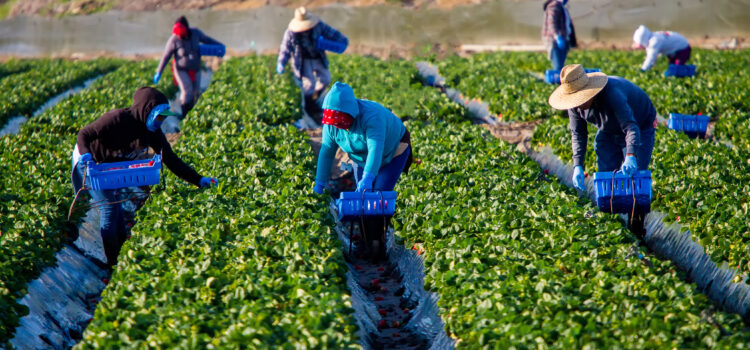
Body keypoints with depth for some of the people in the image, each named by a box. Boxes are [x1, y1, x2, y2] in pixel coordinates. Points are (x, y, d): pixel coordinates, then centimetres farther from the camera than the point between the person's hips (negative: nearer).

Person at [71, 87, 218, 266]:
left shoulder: (152, 132, -10)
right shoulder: (118, 119, -30)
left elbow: (170, 159, -10)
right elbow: (84, 134, -28)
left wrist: (199, 180, -19)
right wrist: (85, 153, -50)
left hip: (108, 169, 8)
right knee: (109, 206, -16)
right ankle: (110, 262, -10)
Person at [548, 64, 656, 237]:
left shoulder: (612, 94, -42)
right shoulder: (574, 104, -19)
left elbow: (631, 127, -49)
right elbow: (578, 134, -7)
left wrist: (631, 156, -66)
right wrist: (577, 166, -20)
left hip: (640, 127, -6)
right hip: (609, 131, 6)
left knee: (634, 176, -17)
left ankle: (637, 228, -8)